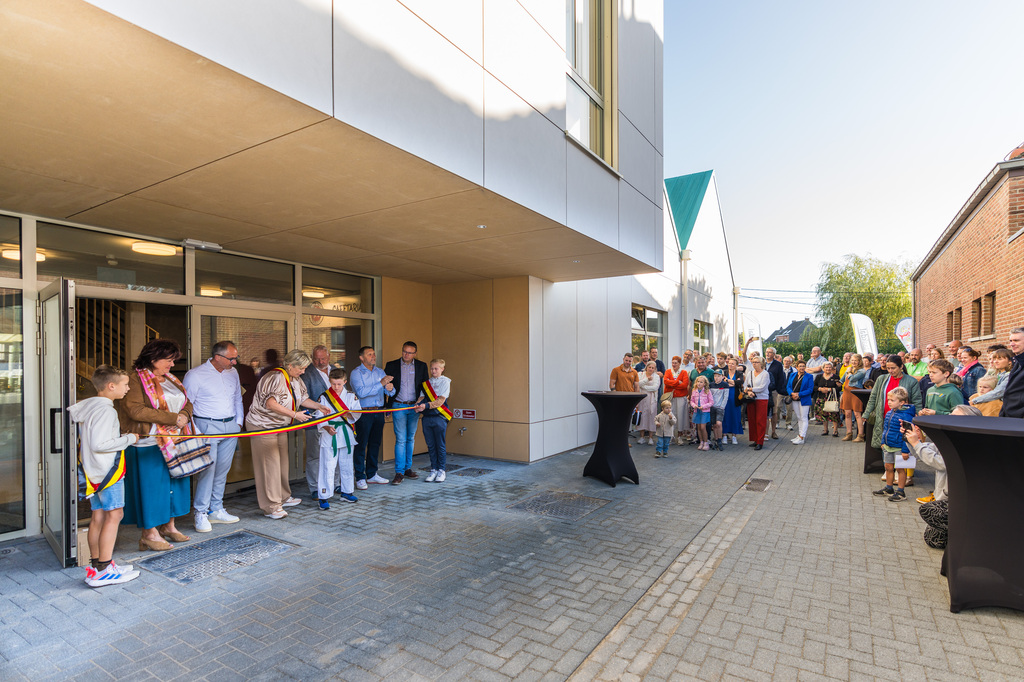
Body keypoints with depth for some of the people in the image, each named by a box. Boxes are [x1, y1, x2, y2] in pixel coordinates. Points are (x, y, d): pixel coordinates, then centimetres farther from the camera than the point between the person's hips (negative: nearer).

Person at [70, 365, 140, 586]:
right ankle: (104, 570, 1)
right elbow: (99, 444, -25)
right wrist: (128, 439, -14)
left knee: (98, 517, 14)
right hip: (108, 470, -10)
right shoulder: (106, 410, -20)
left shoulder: (86, 405, 8)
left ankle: (96, 566, 23)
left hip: (92, 470, 10)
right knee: (114, 514, -3)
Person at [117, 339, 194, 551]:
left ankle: (168, 526, 27)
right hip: (149, 444, -8)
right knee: (151, 485, 1)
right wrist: (173, 418, -20)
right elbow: (135, 410, -21)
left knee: (174, 482, 12)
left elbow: (187, 403, 15)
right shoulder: (135, 380, -10)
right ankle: (150, 533, 14)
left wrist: (184, 416, -9)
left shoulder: (170, 379, 14)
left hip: (173, 441, 8)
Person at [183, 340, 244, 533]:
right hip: (207, 427, -5)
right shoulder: (195, 375, -7)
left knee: (223, 470, 10)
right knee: (207, 469, -7)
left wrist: (239, 422, 14)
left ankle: (216, 510, 20)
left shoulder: (233, 373, 10)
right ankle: (200, 513, 5)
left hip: (231, 427, 6)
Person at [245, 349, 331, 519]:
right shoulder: (275, 378, -23)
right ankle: (271, 507, -1)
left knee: (282, 463, 16)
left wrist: (319, 406, 4)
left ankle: (283, 498, 30)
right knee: (269, 465, -7)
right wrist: (295, 414, -32)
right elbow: (270, 403, -32)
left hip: (280, 427, 9)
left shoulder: (296, 380, 7)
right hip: (262, 426, -9)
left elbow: (303, 398, 18)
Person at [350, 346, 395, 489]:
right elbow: (361, 392, -20)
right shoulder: (356, 373, -5)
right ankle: (360, 478, 6)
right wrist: (381, 384, -23)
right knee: (361, 445, -2)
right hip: (363, 413, -6)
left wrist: (390, 388, -15)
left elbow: (390, 393, 9)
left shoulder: (380, 372, 13)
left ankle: (372, 474, 24)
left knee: (375, 444, 12)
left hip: (379, 412, 6)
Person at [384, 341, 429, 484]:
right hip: (398, 406, -3)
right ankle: (399, 472, -2)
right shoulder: (391, 365, 1)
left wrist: (422, 397, -12)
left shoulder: (422, 366, 6)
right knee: (401, 439, -7)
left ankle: (407, 468, 21)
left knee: (411, 439, 10)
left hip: (415, 407, 3)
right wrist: (386, 407, -3)